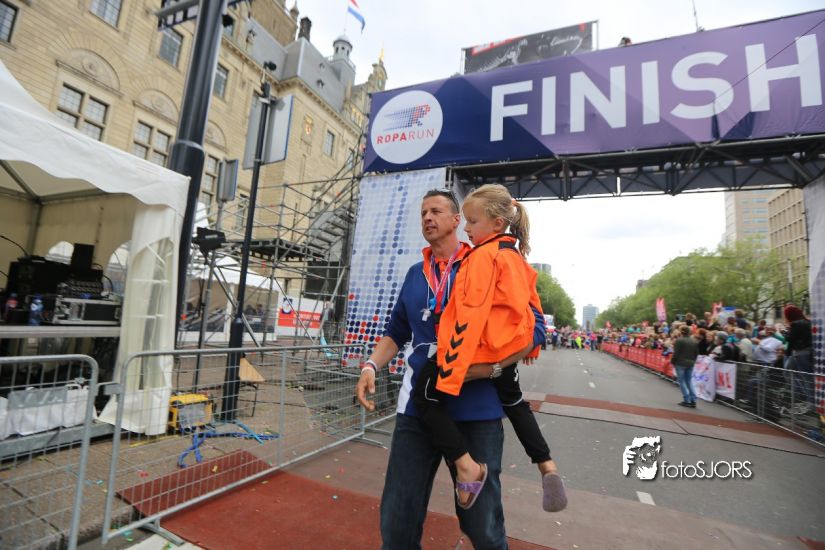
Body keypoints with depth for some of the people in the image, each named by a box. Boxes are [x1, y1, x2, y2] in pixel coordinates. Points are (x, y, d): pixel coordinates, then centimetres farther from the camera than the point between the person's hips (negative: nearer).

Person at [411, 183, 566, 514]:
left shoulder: (483, 255, -16)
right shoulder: (516, 255, 12)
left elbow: (471, 316, -24)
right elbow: (532, 304, 19)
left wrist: (452, 370, -24)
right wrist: (531, 342, 30)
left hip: (482, 349, -9)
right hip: (507, 349, 9)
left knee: (425, 395, 1)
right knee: (513, 401, 31)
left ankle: (466, 465, -2)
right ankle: (546, 464, 27)